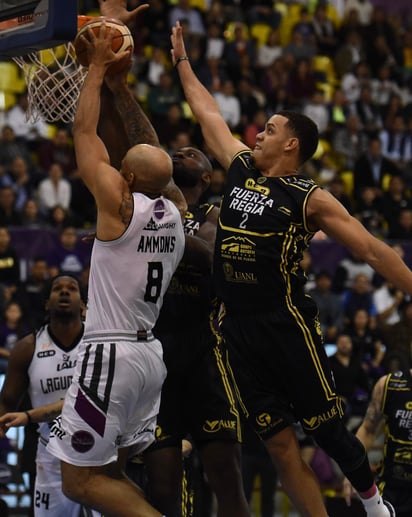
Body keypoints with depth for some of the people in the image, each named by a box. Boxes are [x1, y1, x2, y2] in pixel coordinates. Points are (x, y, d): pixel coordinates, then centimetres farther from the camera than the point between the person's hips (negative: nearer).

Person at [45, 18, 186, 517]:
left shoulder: (119, 202, -12)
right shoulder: (176, 212, 7)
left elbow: (84, 132, -4)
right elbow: (149, 146, 21)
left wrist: (98, 67, 7)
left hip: (110, 353, -8)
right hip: (150, 354, 8)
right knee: (109, 473, 17)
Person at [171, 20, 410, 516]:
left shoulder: (310, 199, -5)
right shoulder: (241, 168, 11)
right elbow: (206, 113, 23)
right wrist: (182, 61, 29)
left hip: (286, 325, -5)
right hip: (240, 330, 5)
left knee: (327, 431, 1)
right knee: (281, 447, 3)